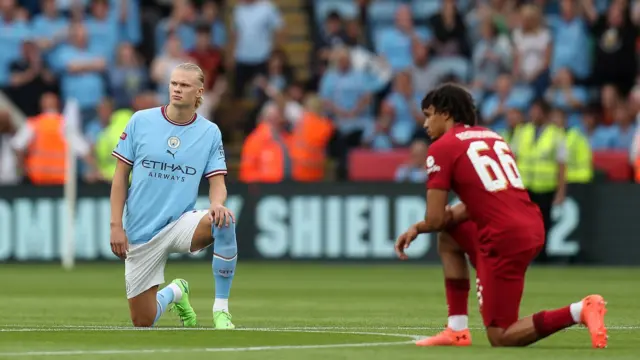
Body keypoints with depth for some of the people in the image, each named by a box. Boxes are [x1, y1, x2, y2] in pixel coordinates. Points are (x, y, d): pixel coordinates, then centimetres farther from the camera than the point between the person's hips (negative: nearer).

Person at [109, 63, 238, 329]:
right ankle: (174, 292, 38)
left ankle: (221, 308, -19)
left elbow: (217, 182, -2)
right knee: (143, 322, 0)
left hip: (181, 224, 0)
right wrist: (116, 226, -6)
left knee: (225, 222, -35)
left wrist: (217, 204, -26)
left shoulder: (210, 132, -1)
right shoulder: (140, 121, -3)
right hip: (140, 233, 0)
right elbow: (121, 175, 1)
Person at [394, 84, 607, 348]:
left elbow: (435, 220, -3)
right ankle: (457, 330, 22)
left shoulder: (441, 147, -1)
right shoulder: (492, 137, 22)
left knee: (501, 339, 2)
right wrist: (418, 228, 24)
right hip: (533, 229, 8)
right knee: (448, 237, 29)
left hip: (504, 241, -8)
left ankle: (579, 311, -16)